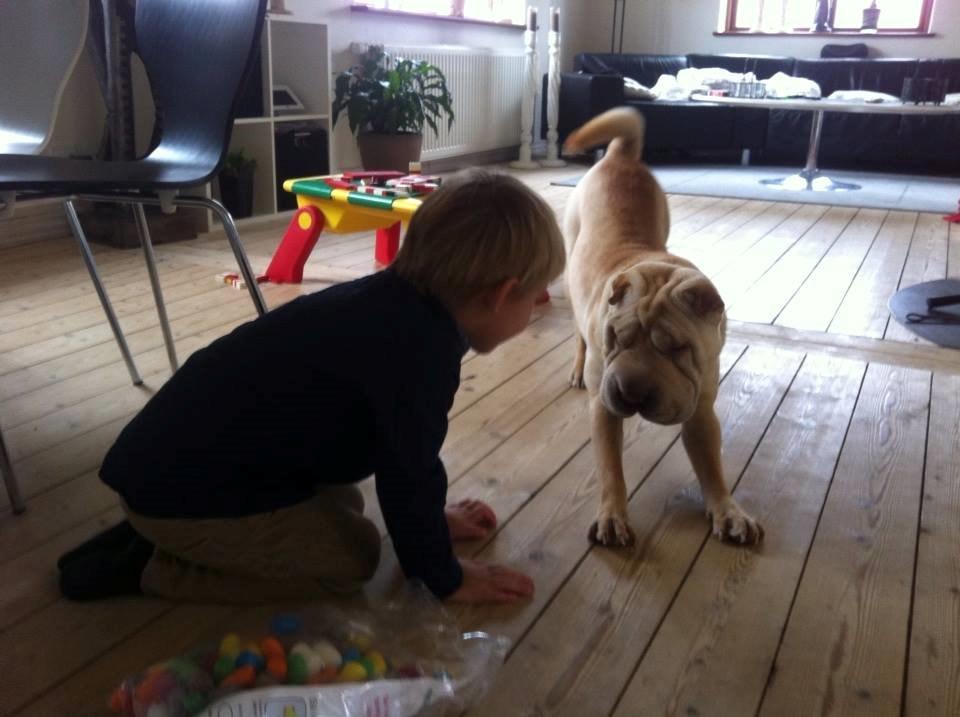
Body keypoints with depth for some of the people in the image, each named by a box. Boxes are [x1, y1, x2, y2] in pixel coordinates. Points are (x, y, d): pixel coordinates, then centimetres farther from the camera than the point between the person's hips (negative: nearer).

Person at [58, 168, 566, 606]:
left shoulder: (394, 299, 5)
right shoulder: (423, 346, -25)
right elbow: (408, 471, -18)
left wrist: (429, 516, 28)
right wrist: (445, 578, -2)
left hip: (176, 452, 9)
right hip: (181, 488, -9)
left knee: (343, 504, 19)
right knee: (353, 556, -2)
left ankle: (158, 536, 17)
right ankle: (151, 567, 1)